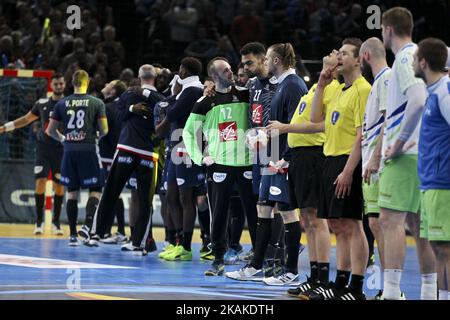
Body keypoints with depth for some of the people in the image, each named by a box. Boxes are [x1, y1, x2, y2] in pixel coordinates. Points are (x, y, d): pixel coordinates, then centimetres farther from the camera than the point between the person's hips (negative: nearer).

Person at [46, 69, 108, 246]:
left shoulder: (62, 103, 5)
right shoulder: (97, 103, -2)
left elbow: (50, 130, 8)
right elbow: (104, 130, -4)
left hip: (69, 151, 3)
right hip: (88, 150, -3)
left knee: (72, 192, 11)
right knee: (95, 191, 5)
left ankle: (73, 234, 8)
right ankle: (88, 225, -16)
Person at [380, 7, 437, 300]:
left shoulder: (405, 58, -11)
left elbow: (418, 100, -26)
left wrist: (399, 142, -19)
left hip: (406, 154, -10)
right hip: (421, 152, 10)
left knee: (391, 219, -12)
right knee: (417, 223, 12)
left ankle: (391, 291, -17)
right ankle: (430, 292, 14)